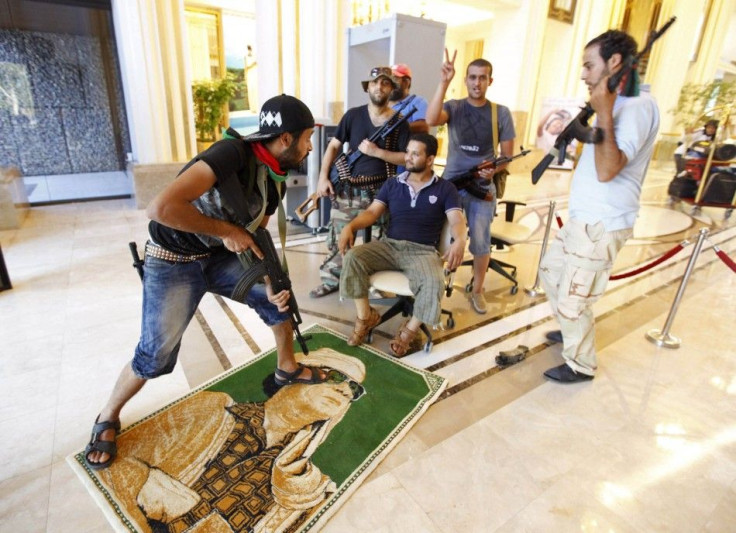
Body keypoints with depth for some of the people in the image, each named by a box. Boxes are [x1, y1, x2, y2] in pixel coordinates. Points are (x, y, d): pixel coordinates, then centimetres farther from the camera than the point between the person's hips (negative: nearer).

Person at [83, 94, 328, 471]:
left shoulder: (274, 181, -2)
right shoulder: (233, 153, -30)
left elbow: (254, 237, 6)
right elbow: (161, 207, -38)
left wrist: (269, 284, -8)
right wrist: (227, 231, -27)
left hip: (219, 255, 8)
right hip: (172, 260, -7)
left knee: (277, 296, 5)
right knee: (156, 355, -6)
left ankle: (287, 369, 29)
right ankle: (108, 418, 25)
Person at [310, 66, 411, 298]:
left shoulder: (399, 122, 1)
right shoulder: (353, 115, 3)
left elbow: (406, 158, -3)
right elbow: (333, 146, 4)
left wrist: (376, 151, -15)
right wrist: (323, 177, -7)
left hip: (381, 191, -1)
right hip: (347, 189, 1)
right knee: (338, 238, 6)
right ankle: (331, 280, 22)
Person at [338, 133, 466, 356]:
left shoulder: (445, 189, 6)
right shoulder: (392, 184, 14)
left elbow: (457, 220, -6)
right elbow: (372, 212, 6)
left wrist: (459, 241, -31)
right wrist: (350, 226, -15)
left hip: (422, 251, -2)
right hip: (389, 245, 3)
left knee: (434, 283, -34)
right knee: (352, 257, -24)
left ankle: (409, 330, -6)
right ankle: (365, 317, -6)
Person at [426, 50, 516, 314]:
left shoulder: (501, 113, 0)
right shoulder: (453, 107, 0)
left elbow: (507, 154, 2)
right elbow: (431, 120, -23)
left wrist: (494, 170, -18)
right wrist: (444, 82, -30)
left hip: (483, 188, 0)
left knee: (481, 242, 2)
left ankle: (477, 291, 21)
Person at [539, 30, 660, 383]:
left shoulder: (638, 106, -17)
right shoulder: (618, 104, 16)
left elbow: (607, 169, -28)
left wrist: (604, 112, -29)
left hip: (602, 225, -11)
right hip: (583, 219, 11)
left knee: (573, 300, -2)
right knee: (550, 270, 24)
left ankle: (581, 365, 20)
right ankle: (573, 329, 44)